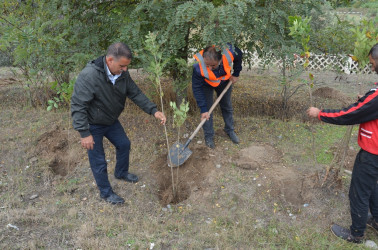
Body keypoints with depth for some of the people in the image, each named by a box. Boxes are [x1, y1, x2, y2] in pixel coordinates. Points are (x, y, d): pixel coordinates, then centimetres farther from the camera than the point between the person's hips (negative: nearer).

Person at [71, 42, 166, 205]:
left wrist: (153, 110, -12)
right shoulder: (89, 76, -34)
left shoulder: (122, 74, -11)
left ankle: (121, 173, 49)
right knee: (98, 161, 4)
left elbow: (136, 94, -3)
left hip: (110, 121, 7)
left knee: (124, 144, 21)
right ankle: (106, 193, 27)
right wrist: (84, 133, -31)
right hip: (92, 125, -7)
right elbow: (77, 106, -31)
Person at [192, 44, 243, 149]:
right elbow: (197, 89, -29)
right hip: (206, 84, -3)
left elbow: (239, 56, -11)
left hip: (224, 81, 3)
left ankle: (230, 130, 37)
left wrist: (236, 74, -6)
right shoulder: (198, 66, -42)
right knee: (207, 109, -4)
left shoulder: (229, 52, -39)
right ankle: (209, 136, 16)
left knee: (227, 106, 16)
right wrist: (203, 109, -28)